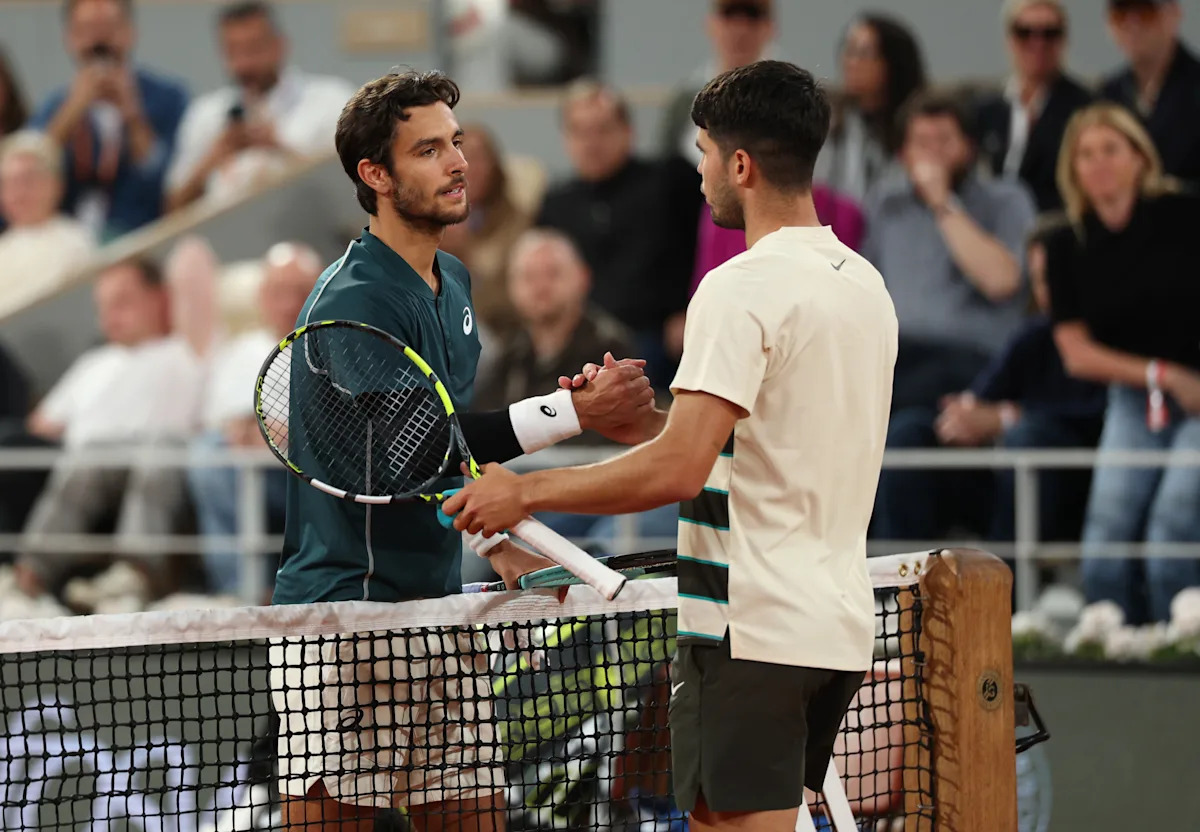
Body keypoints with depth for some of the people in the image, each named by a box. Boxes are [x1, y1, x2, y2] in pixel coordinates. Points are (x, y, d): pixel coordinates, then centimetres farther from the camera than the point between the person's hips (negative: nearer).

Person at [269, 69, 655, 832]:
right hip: (348, 614, -9)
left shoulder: (452, 282, 15)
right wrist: (575, 411, -29)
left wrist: (498, 544, 18)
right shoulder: (354, 300, -15)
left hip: (436, 610, 9)